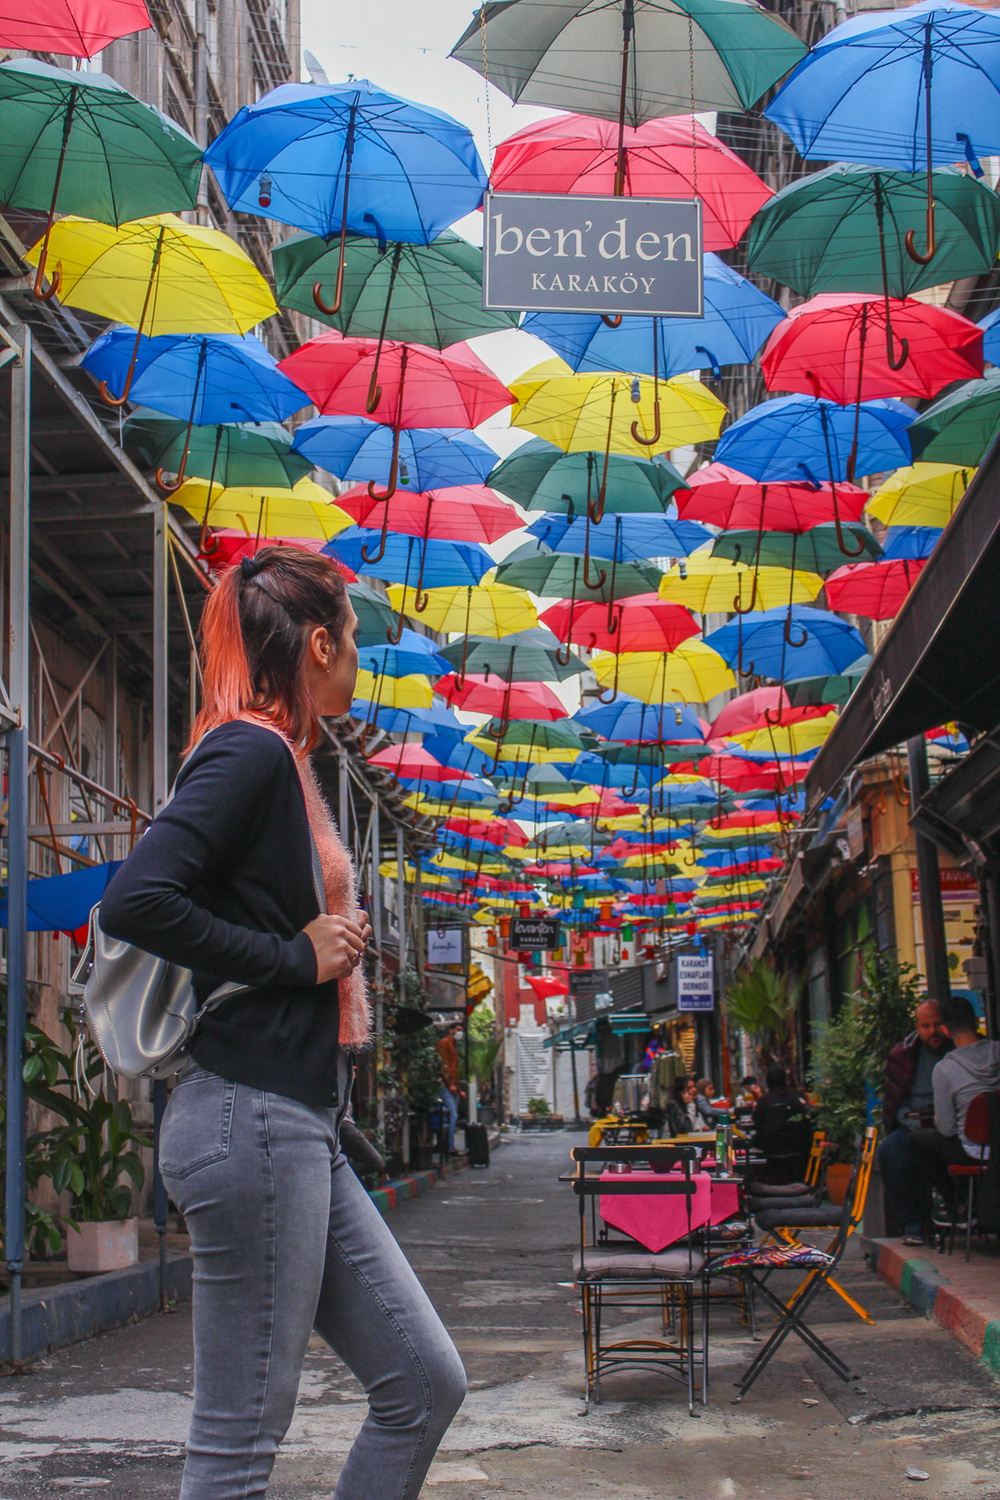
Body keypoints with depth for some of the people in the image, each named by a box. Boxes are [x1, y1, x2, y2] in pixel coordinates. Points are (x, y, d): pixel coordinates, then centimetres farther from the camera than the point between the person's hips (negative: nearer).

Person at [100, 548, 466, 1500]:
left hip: (301, 1128, 10)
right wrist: (296, 957, -16)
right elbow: (133, 901, -24)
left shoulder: (283, 761, 18)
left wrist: (339, 942, 7)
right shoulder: (251, 752, -12)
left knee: (424, 1383, 11)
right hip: (251, 1119, -10)